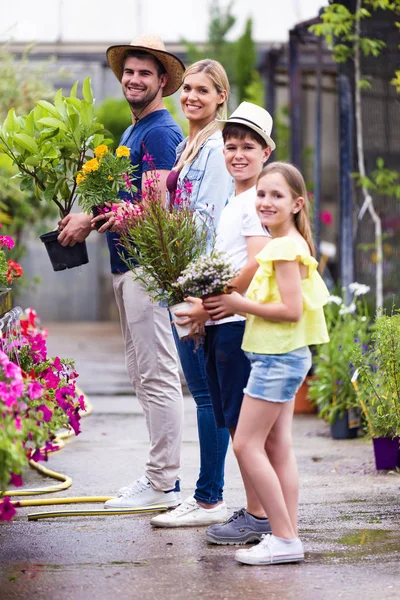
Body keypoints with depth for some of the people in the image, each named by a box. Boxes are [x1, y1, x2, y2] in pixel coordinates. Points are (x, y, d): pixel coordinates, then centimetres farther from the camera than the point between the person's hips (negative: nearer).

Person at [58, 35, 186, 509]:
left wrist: (92, 222, -15)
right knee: (141, 375, 13)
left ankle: (164, 484, -6)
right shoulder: (130, 133, 19)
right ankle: (159, 474, 19)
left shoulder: (160, 133, -12)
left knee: (157, 374, -8)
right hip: (125, 263, 11)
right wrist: (86, 218, 8)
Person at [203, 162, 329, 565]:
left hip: (279, 357, -10)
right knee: (277, 447, 10)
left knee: (246, 444, -8)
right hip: (281, 356, 10)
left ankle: (284, 539, -6)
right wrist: (233, 304, 6)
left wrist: (238, 304, -16)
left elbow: (291, 310, -23)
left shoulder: (286, 248, -17)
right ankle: (288, 536, 12)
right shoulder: (283, 245, 14)